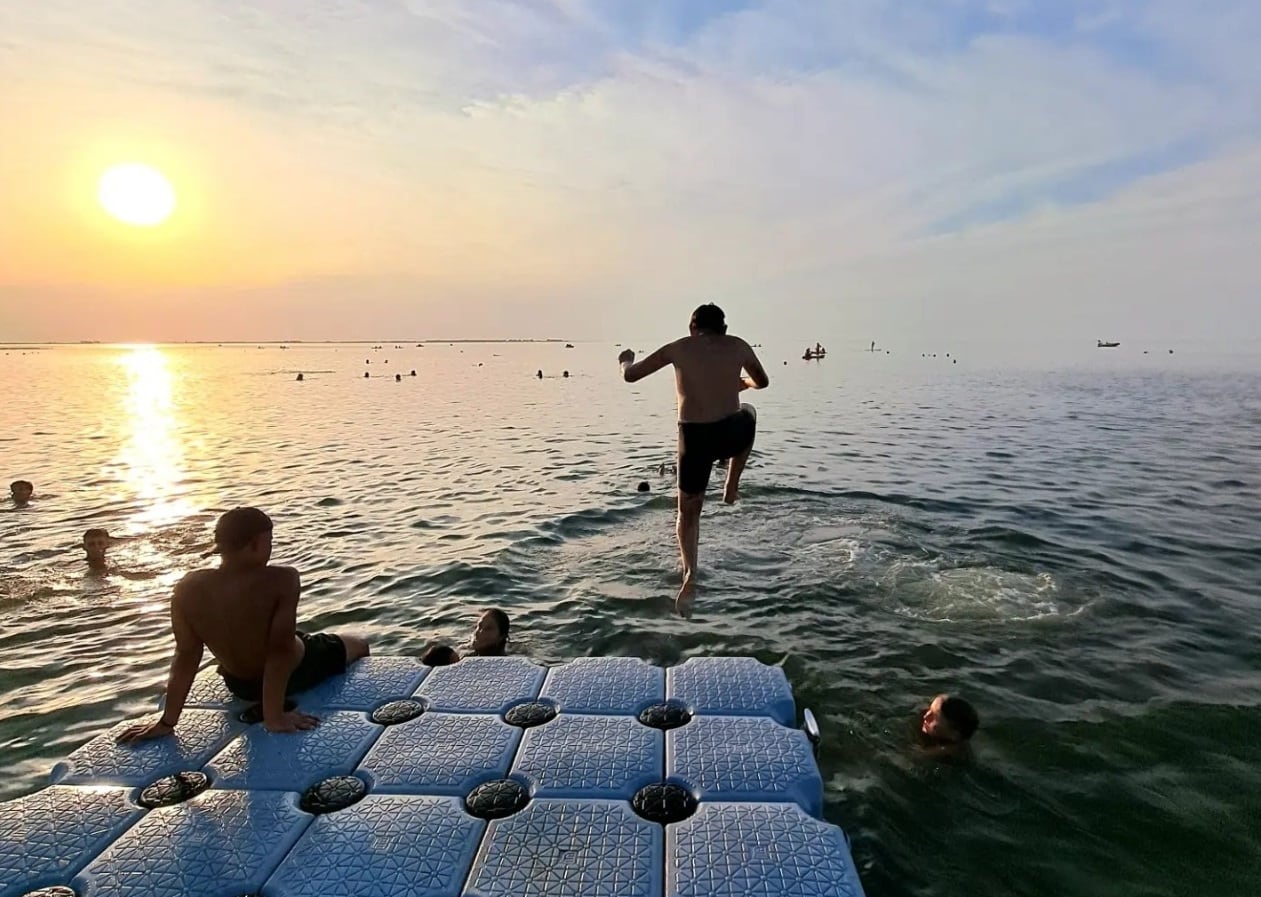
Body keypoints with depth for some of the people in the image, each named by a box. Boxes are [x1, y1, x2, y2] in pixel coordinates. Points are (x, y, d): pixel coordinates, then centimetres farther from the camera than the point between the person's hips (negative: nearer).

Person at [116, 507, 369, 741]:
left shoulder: (187, 589, -20)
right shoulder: (283, 580, -33)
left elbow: (185, 656, -15)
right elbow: (281, 649, -33)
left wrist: (167, 722, -5)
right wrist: (273, 717, -25)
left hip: (241, 686, 5)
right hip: (294, 674, -5)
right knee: (358, 644, 25)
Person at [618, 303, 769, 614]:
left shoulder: (678, 348, 5)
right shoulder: (738, 346, 8)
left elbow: (630, 376, 9)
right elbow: (763, 381, 25)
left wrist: (626, 360, 32)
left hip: (695, 439, 0)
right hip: (731, 434, 1)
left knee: (689, 512, 18)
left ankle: (690, 574, -4)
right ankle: (732, 487, 32)